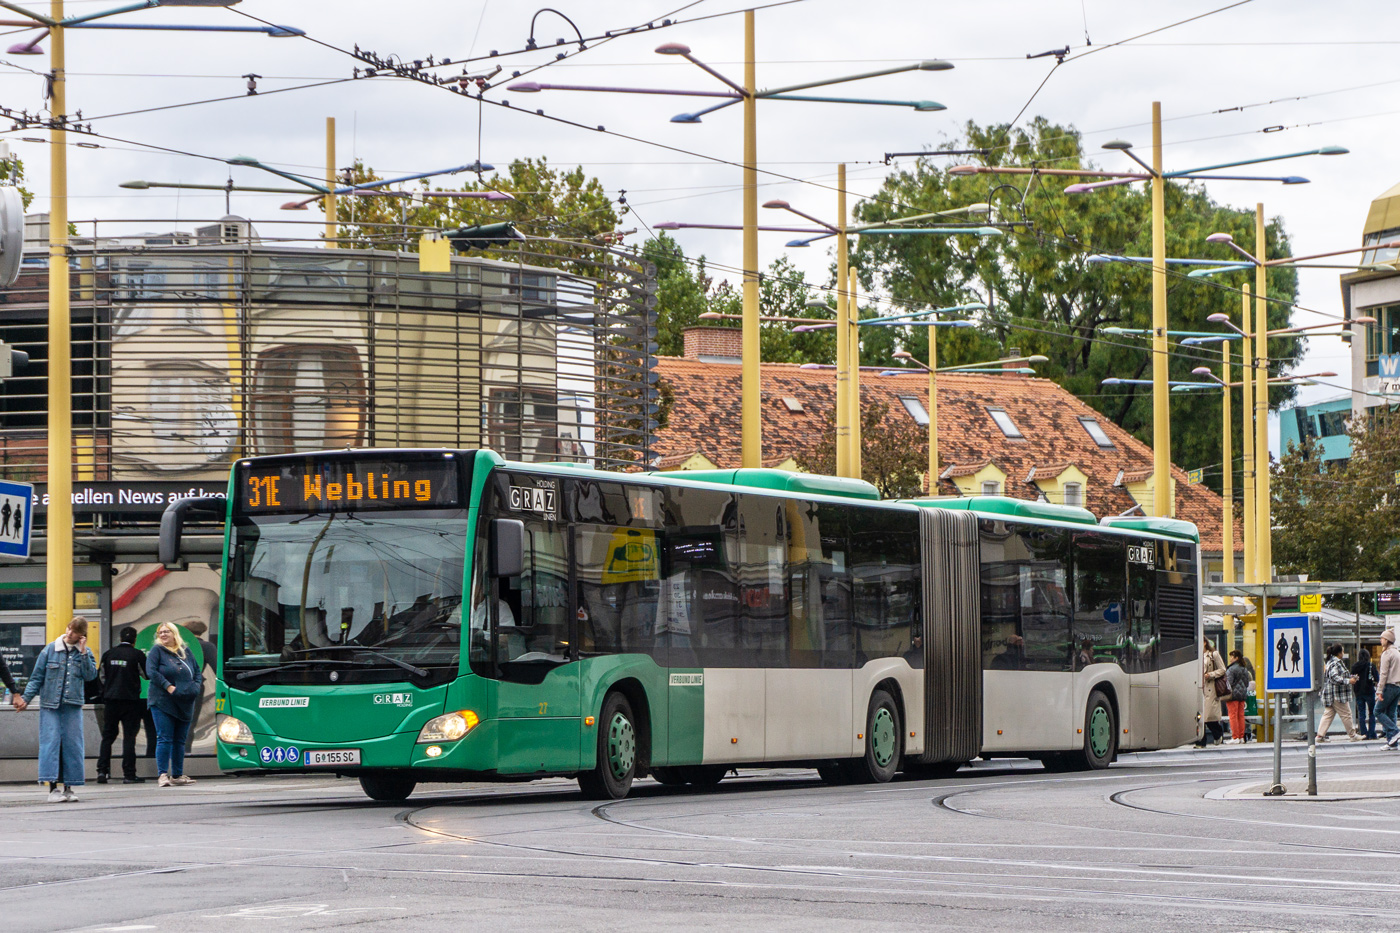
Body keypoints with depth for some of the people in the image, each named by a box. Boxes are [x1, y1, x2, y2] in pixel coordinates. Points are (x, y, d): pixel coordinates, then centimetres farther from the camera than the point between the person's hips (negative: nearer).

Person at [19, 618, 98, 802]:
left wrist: (83, 653, -9)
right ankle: (52, 788, -13)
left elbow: (91, 675, -6)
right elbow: (37, 676, 5)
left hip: (73, 706, 2)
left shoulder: (85, 653, 8)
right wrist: (26, 698, -4)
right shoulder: (50, 650, 3)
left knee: (72, 744, 0)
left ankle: (69, 787, 8)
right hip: (50, 704, -2)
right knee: (50, 742, -10)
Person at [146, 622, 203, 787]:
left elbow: (198, 671, 20)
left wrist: (196, 686, 1)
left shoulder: (186, 651, 15)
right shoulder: (157, 650, 1)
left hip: (185, 704, 5)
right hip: (163, 703, -5)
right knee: (165, 739, -10)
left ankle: (177, 775, 16)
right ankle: (162, 775, -11)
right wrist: (168, 686, -17)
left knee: (180, 740, 9)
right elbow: (151, 671, -10)